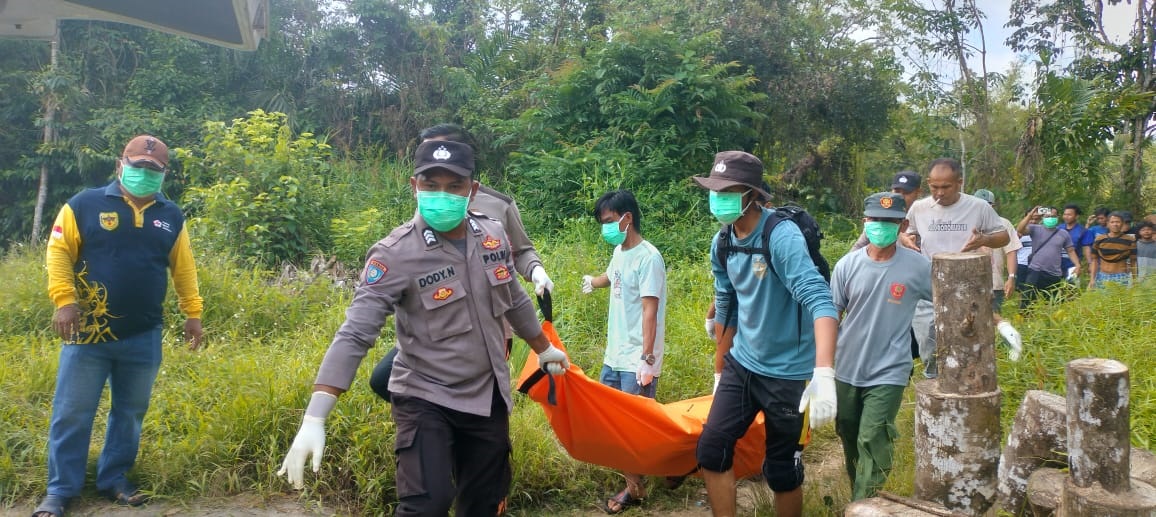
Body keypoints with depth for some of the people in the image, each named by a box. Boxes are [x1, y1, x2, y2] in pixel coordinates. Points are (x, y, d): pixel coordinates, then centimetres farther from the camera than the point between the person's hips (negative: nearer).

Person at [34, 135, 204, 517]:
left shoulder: (171, 217, 9)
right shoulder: (85, 205, -2)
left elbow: (184, 268, 13)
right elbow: (59, 252, -3)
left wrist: (193, 312, 8)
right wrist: (64, 299, -14)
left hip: (144, 337, 3)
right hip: (88, 331, -3)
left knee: (130, 413, 12)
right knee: (72, 413, 2)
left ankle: (114, 480, 26)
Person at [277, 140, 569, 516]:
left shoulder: (493, 236, -2)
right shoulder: (395, 254, -19)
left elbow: (516, 301, 15)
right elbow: (354, 335, -25)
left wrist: (544, 349, 28)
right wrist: (314, 419, -32)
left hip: (489, 397, 5)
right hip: (426, 400, -5)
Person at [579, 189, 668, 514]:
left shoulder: (648, 257, -16)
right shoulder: (619, 250, 8)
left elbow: (650, 312, -20)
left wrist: (647, 359, -23)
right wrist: (592, 282, 46)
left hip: (636, 360, -9)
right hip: (614, 354, 9)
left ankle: (634, 488, 13)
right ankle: (631, 476, 24)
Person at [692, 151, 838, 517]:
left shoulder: (782, 235, -22)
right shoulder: (722, 244, 0)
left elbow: (818, 299, -34)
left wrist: (824, 373, -47)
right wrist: (721, 369, 19)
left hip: (786, 371, -6)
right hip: (741, 364, 6)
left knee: (781, 470, 6)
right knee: (711, 450, 1)